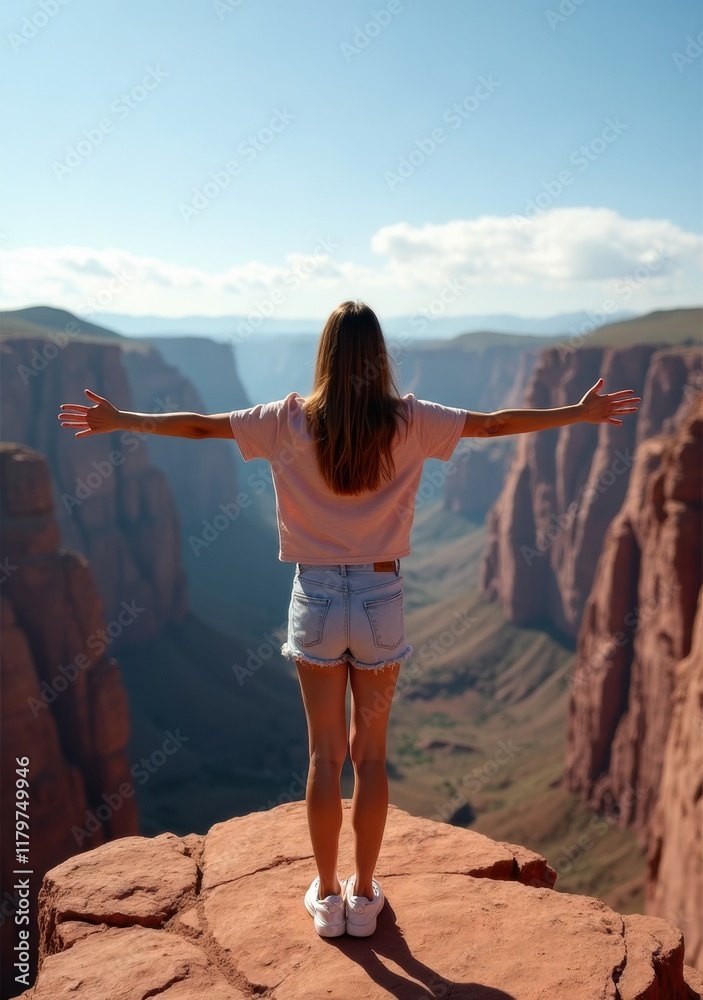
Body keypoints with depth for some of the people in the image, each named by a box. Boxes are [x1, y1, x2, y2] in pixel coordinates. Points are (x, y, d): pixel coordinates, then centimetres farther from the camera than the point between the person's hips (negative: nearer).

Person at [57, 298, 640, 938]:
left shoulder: (292, 421, -7)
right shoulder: (409, 421, -7)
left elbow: (199, 425, 0)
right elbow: (496, 423, 1)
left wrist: (119, 420, 14)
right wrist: (583, 413, 14)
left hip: (316, 598, 0)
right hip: (381, 598, 0)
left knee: (325, 753, 12)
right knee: (370, 752, 14)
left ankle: (326, 895, 27)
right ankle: (363, 895, 28)